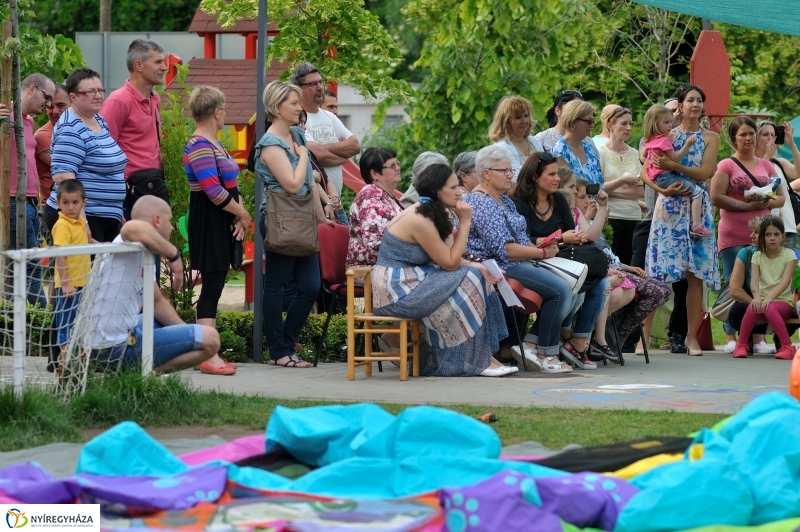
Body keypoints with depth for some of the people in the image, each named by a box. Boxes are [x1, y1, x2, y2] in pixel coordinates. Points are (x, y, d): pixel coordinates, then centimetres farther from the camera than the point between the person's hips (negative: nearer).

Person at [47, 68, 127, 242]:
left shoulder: (99, 121, 14)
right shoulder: (71, 130, -15)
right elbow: (63, 176, -23)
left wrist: (118, 214, 23)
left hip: (108, 218, 9)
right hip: (80, 218, -9)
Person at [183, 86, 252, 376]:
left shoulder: (214, 144, 17)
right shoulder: (199, 146, -16)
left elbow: (231, 184, 16)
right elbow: (214, 191, -22)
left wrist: (240, 215, 0)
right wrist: (242, 214, -10)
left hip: (222, 225, 10)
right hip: (208, 224, -10)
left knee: (214, 287, 10)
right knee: (212, 285, -11)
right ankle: (208, 355, -12)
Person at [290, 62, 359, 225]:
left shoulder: (330, 117, 17)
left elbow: (355, 145, 6)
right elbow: (317, 155, -20)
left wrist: (325, 147, -9)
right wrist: (342, 155, 0)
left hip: (335, 202, 8)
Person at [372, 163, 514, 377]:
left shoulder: (434, 213, 7)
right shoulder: (420, 220, -22)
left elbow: (449, 258, 7)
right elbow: (450, 263, -17)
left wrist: (477, 267, -10)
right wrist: (465, 223, -15)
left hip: (412, 279, 10)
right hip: (396, 289, -10)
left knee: (476, 277, 2)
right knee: (466, 287, -18)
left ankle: (484, 356, -1)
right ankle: (477, 361, -9)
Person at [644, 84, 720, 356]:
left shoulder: (710, 138, 8)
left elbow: (706, 172, -6)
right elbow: (645, 172, 0)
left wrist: (673, 165, -17)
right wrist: (663, 189, -17)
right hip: (669, 207, -1)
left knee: (696, 273, -1)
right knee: (660, 273, -7)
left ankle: (692, 336, 5)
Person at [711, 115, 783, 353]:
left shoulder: (766, 166, 15)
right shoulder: (726, 165, 2)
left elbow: (781, 198, 15)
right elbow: (716, 197, -9)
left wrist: (766, 203, -8)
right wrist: (746, 205, -15)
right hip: (733, 236, -4)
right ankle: (731, 337, 1)